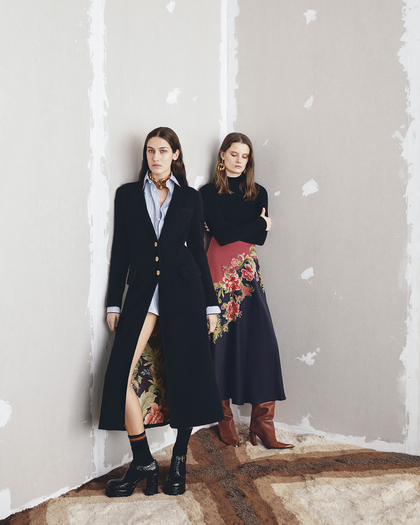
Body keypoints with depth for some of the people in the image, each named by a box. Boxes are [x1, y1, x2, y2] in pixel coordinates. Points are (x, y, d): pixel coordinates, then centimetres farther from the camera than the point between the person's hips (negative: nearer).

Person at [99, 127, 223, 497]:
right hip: (142, 287, 1)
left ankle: (179, 460, 18)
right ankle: (143, 463, 1)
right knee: (121, 373, -13)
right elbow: (120, 251, 9)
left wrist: (211, 304, 6)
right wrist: (114, 302, 5)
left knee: (185, 374, 1)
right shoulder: (128, 194, 11)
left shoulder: (190, 198, 9)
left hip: (183, 287, 0)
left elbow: (199, 250, 9)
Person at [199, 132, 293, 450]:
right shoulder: (209, 193, 4)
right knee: (222, 343, -1)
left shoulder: (258, 193, 14)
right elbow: (222, 234, -10)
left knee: (262, 343, -5)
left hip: (248, 272, 3)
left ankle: (262, 424, 2)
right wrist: (257, 224, -1)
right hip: (220, 270, -3)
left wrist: (233, 230, -6)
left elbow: (260, 238, 1)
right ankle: (225, 419, 13)